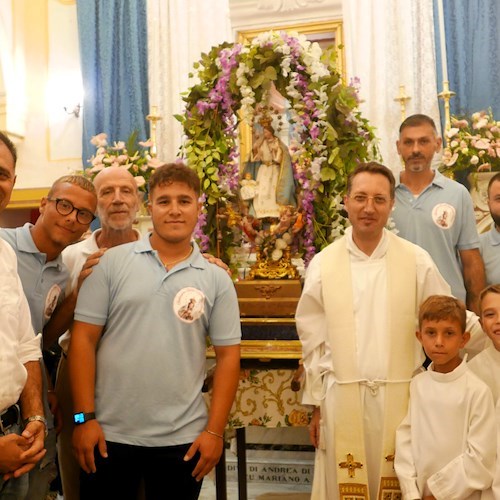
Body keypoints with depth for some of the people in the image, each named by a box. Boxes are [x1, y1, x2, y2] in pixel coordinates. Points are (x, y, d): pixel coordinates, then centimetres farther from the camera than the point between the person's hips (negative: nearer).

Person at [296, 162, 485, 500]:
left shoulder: (417, 261, -3)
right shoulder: (323, 264, 0)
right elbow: (314, 342, 4)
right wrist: (316, 404, 6)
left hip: (401, 396, 0)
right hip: (342, 397, 1)